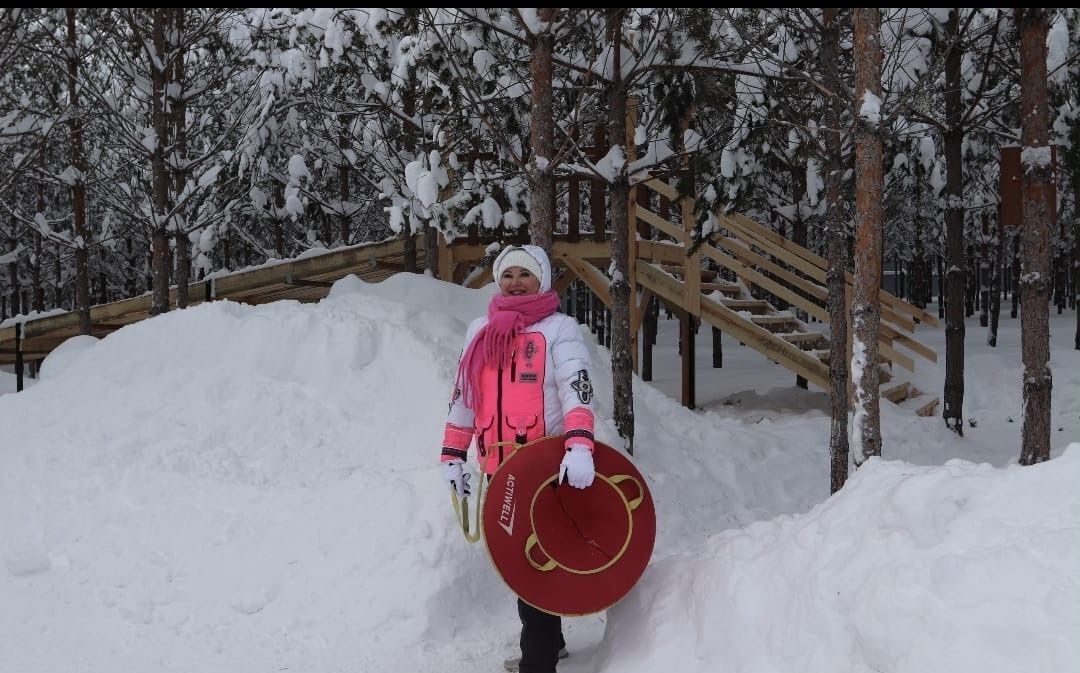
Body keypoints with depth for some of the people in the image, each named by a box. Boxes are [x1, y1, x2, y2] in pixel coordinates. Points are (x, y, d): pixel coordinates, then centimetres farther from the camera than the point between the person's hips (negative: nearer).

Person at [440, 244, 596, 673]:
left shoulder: (558, 328, -1)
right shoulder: (480, 332, 17)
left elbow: (576, 389, -15)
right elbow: (462, 396, 20)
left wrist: (579, 445, -30)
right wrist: (453, 455, 15)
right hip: (498, 468, 6)